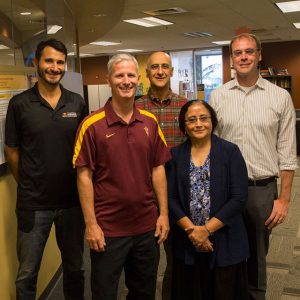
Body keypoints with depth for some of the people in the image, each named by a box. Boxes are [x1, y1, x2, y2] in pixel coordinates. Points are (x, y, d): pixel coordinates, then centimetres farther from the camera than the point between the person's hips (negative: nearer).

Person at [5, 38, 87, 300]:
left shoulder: (78, 103, 1)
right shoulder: (19, 104, -5)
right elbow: (12, 150, 1)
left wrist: (81, 184, 6)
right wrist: (28, 186, 3)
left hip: (72, 201, 2)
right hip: (33, 204, -2)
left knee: (74, 268, 17)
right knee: (27, 274, 11)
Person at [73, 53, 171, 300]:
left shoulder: (150, 122, 2)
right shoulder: (92, 125, -10)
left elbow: (157, 169, 6)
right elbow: (84, 176, -9)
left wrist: (163, 213, 3)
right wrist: (91, 224, -11)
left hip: (147, 226, 4)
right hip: (107, 229, -3)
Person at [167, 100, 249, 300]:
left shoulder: (230, 152, -4)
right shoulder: (176, 155, 4)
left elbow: (239, 198, -9)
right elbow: (171, 198, 0)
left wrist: (206, 229, -13)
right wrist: (190, 229, -12)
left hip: (225, 244, -2)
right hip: (187, 244, 2)